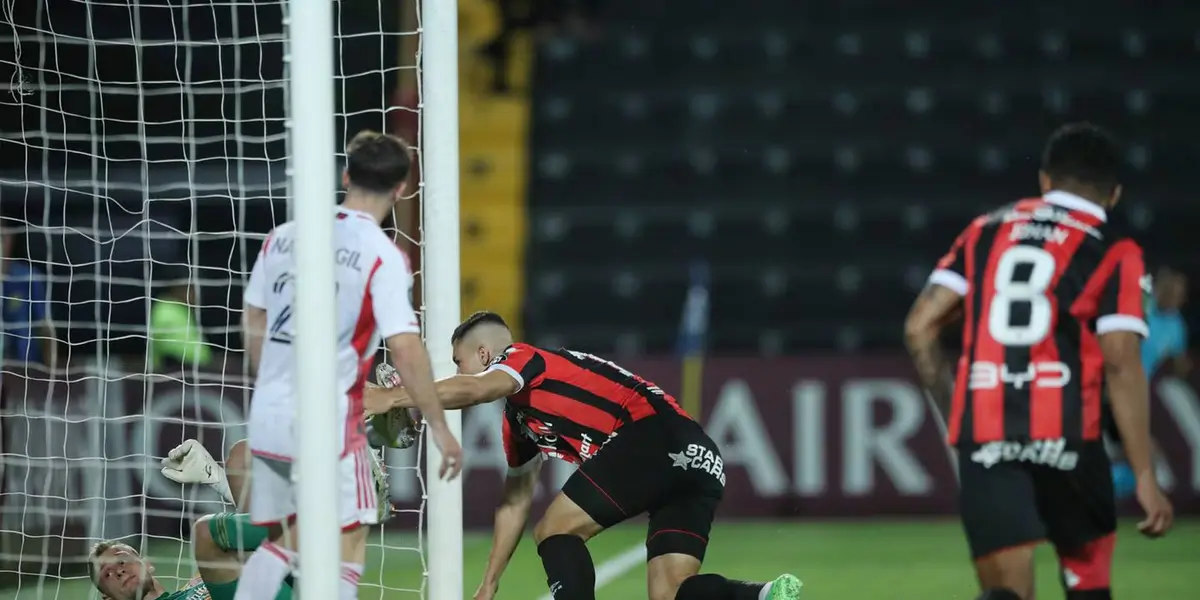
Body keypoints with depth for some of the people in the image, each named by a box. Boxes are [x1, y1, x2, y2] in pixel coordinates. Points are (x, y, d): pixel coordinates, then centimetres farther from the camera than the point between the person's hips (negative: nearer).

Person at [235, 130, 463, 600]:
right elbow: (405, 350, -16)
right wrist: (439, 427, -8)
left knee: (282, 541, 17)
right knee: (348, 543, 1)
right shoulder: (383, 257, -11)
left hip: (268, 417, 6)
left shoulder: (282, 238, 7)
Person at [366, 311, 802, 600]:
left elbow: (475, 390, -18)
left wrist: (393, 398, -14)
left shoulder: (520, 359, 6)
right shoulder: (519, 419, 32)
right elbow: (515, 502, 37)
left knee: (557, 530, -2)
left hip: (657, 433, -9)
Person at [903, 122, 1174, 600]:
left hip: (983, 435, 2)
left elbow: (919, 327, 9)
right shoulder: (1114, 252, 2)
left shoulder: (987, 231, 14)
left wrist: (951, 403, 23)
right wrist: (1145, 477, -5)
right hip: (1065, 434, -2)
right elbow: (1121, 366, -7)